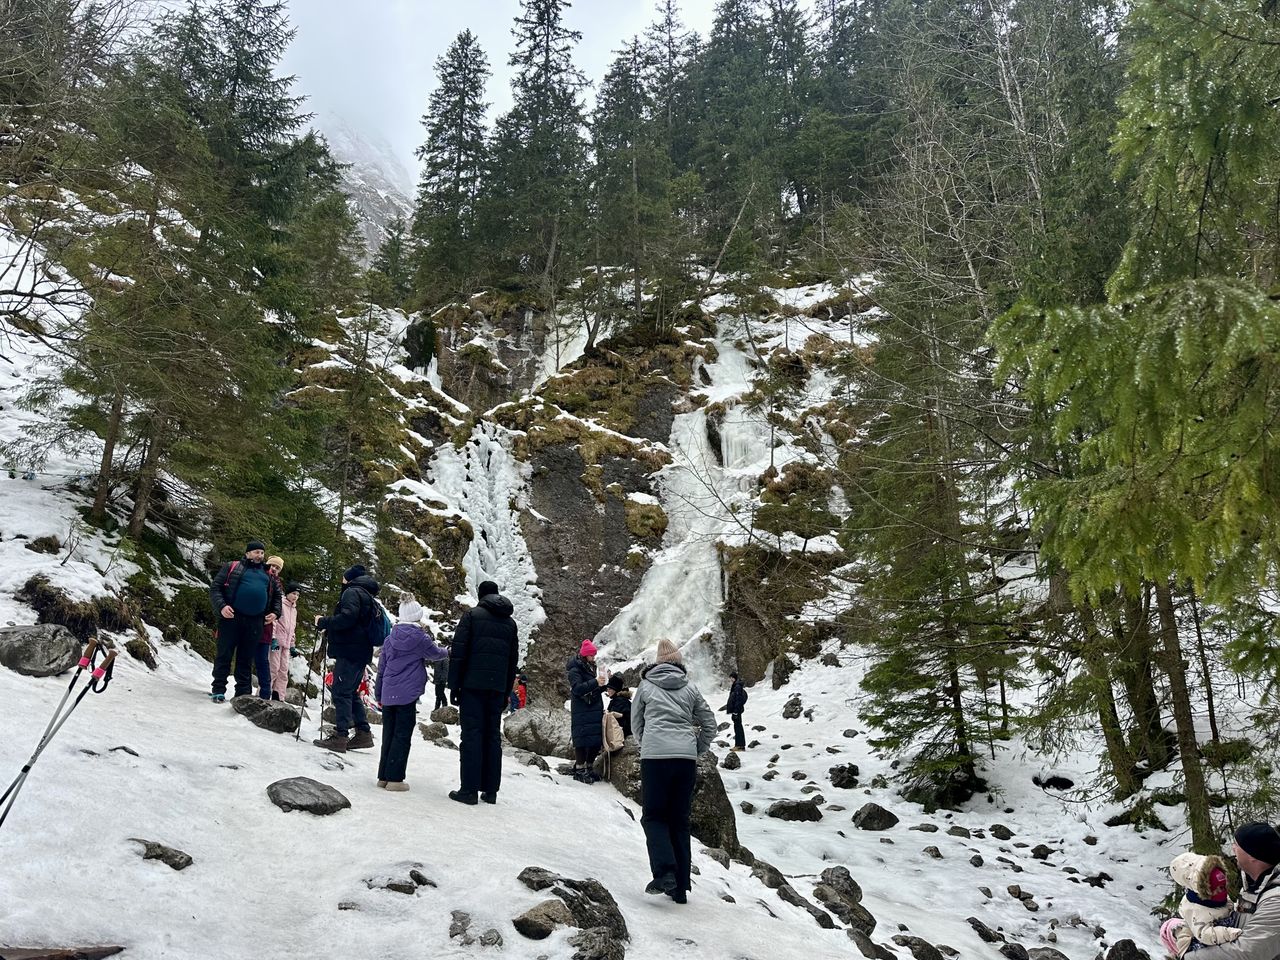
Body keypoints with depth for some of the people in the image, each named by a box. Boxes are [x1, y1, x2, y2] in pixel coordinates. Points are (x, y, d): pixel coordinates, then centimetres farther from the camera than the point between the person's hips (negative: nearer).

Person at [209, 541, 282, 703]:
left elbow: (277, 596, 27)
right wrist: (221, 606, -14)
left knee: (246, 659, 7)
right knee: (224, 654, 1)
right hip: (231, 617, -3)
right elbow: (215, 587, 1)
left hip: (255, 622, 3)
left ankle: (244, 693, 11)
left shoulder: (268, 575, 20)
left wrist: (275, 612, 10)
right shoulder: (232, 567, 7)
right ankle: (218, 690, 9)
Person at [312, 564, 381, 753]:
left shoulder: (352, 592, -6)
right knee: (352, 693, 15)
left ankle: (340, 736, -13)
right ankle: (364, 734, 14)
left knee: (341, 693, -10)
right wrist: (329, 628, 19)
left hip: (349, 652, -10)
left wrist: (323, 622, -10)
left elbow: (347, 617, -21)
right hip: (361, 653, 10)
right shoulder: (368, 597, 24)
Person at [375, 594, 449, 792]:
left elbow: (381, 666, 13)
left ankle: (383, 776, 16)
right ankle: (395, 778, 0)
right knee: (402, 736, 0)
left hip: (388, 694, 6)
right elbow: (435, 654, 8)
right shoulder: (419, 637, -8)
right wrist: (447, 652, 31)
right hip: (407, 694, -6)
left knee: (388, 735, 12)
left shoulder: (391, 638, 9)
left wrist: (378, 694, 21)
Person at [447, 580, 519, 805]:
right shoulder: (510, 622, 16)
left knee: (472, 734, -4)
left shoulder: (472, 615, 0)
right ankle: (491, 790, 8)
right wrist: (506, 692, 19)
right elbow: (513, 660, 16)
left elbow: (458, 652, -6)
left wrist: (453, 685, -3)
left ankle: (469, 789, -7)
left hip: (473, 684, -4)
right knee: (493, 735, 8)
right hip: (498, 687, 4)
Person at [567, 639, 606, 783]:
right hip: (581, 711, -8)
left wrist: (603, 683, 5)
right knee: (583, 740, -9)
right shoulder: (575, 670, -6)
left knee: (596, 741, 6)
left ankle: (588, 768, 18)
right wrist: (595, 682, -27)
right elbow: (577, 688, -20)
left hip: (595, 710, 8)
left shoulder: (591, 668, 18)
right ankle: (579, 770, -2)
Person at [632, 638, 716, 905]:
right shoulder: (690, 688, 13)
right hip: (686, 758, 2)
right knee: (680, 821, 11)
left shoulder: (645, 686, 10)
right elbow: (709, 724, 14)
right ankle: (680, 887, 11)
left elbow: (636, 723, 18)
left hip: (654, 756, -2)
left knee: (654, 816, 7)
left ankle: (664, 873, -14)